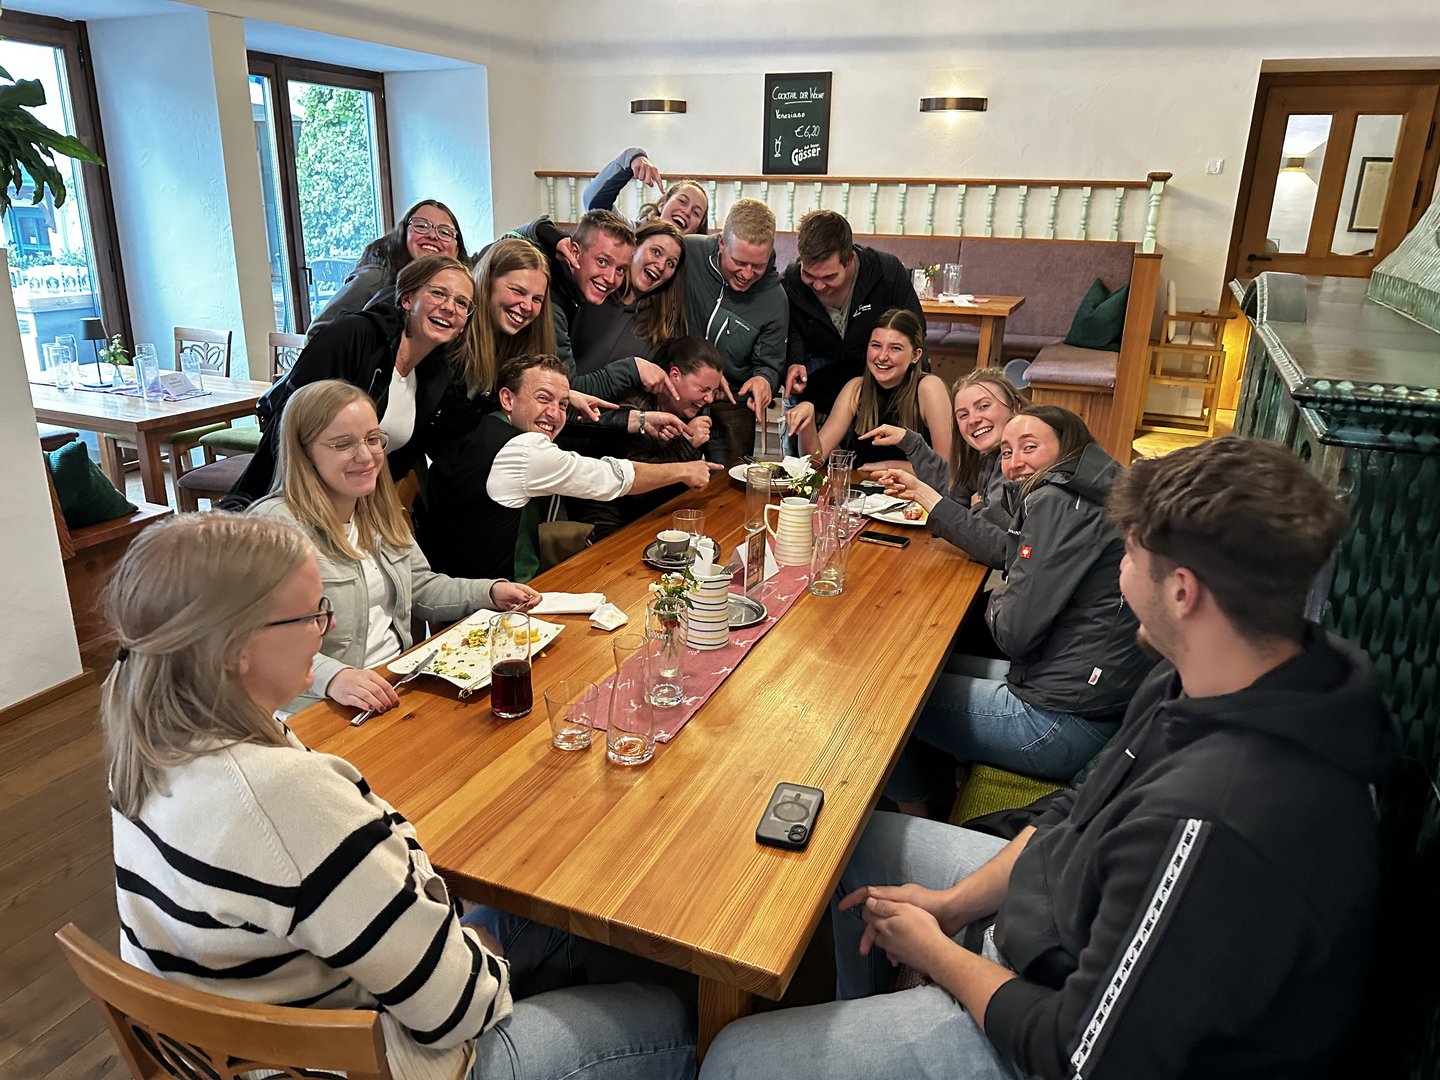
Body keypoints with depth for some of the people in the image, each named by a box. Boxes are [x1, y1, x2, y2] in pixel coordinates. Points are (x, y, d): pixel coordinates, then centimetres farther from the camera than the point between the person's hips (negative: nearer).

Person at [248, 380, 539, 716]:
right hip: (324, 710, -8)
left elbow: (419, 587, 22)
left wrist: (490, 592, 8)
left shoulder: (378, 511, 12)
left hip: (401, 681, 8)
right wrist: (332, 677, -37)